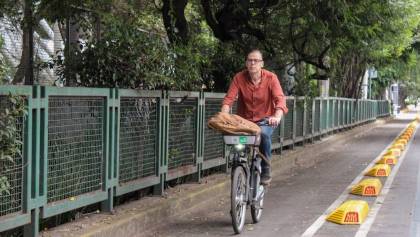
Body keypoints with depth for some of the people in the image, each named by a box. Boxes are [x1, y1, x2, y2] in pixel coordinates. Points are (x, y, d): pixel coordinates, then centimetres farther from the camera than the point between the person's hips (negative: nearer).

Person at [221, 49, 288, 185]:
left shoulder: (270, 78, -11)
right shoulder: (239, 78, -7)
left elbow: (280, 99, -22)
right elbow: (229, 98, -15)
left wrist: (277, 116, -41)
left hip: (265, 120, -2)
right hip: (244, 120, 2)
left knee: (264, 133, -33)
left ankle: (266, 169, -13)